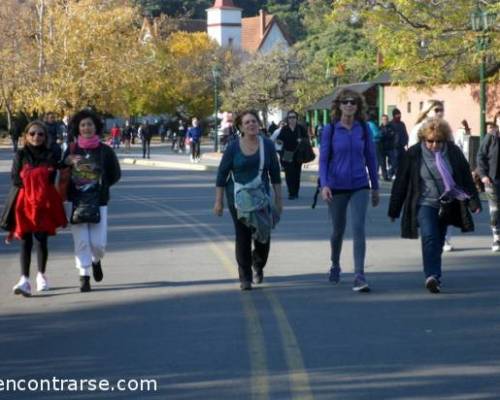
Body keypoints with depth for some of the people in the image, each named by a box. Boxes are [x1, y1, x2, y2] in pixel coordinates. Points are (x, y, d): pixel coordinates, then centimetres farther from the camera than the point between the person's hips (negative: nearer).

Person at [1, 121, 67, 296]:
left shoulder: (52, 156, 4)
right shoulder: (20, 155, 4)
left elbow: (53, 180, 3)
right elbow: (15, 179, -1)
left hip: (44, 203, 0)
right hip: (24, 203, 0)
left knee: (41, 240, 1)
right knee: (25, 241, -4)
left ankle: (41, 276, 21)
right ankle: (24, 280, -9)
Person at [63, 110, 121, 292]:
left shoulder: (105, 151, 1)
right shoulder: (71, 150, 3)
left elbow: (115, 174, 10)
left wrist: (101, 186, 0)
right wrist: (67, 162, -12)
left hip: (99, 202, 0)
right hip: (77, 202, 0)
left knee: (98, 242, -4)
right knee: (81, 241, -3)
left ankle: (96, 261, 29)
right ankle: (84, 276, 6)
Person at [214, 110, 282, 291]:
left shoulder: (267, 145, 0)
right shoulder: (233, 147, -5)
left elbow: (275, 173, 6)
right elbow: (222, 174, -1)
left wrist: (279, 199, 4)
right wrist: (219, 201, -4)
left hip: (261, 197, 2)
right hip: (238, 198, -2)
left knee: (263, 236, 0)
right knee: (242, 237, -2)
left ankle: (258, 264, 32)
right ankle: (245, 278, 8)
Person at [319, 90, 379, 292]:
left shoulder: (363, 129, 1)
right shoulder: (330, 129, -4)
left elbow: (370, 158, 9)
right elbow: (323, 159, -4)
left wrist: (375, 187, 12)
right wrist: (324, 184, -17)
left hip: (359, 186, 0)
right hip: (337, 186, 0)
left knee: (358, 228, -13)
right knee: (338, 230, 14)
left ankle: (359, 277, -15)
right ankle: (335, 266, 40)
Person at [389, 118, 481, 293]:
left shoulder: (453, 152, -3)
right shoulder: (414, 154, -7)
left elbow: (466, 178, 4)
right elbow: (401, 182, -2)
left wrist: (473, 202, 1)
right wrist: (394, 210, 0)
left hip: (446, 205, 3)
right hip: (424, 204, -3)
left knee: (438, 241, 11)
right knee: (429, 237, -22)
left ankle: (434, 276, 25)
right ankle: (432, 276, -29)